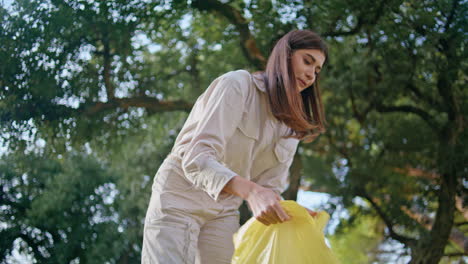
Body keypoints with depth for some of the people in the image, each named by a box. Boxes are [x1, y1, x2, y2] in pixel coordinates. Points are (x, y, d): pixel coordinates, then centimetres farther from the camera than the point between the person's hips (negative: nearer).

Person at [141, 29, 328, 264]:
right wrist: (251, 191, -41)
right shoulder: (237, 85, -13)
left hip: (224, 211, 7)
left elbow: (270, 187, 4)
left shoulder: (291, 128, 10)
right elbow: (197, 158, -25)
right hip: (181, 198, -6)